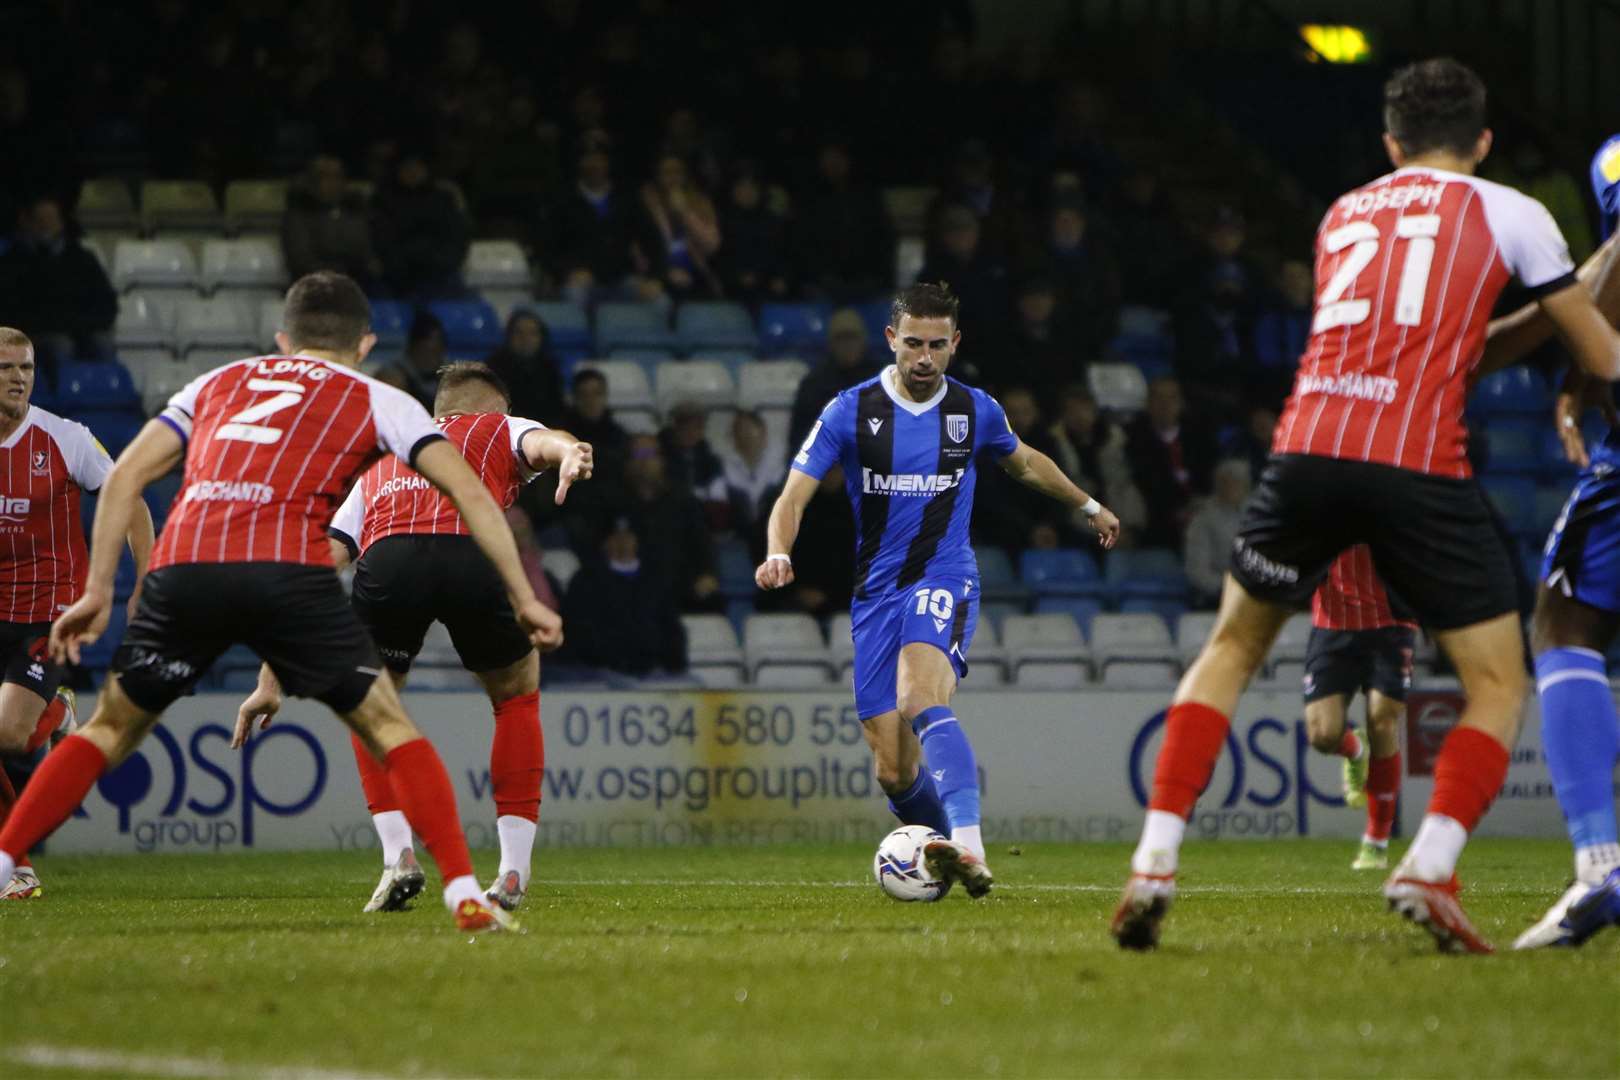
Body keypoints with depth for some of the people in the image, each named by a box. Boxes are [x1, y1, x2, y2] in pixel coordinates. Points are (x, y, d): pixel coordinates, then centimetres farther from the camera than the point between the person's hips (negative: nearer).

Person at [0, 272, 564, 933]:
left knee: (111, 729, 20)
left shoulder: (219, 383, 30)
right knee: (388, 727, 11)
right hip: (288, 571, -2)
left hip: (182, 566, 2)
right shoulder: (376, 400, 22)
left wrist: (97, 593, 21)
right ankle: (464, 896, 0)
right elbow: (469, 493, 13)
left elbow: (124, 477, 21)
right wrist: (523, 599, 16)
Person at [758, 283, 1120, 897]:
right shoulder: (851, 411, -2)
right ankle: (952, 850, 24)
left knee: (920, 699, -33)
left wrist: (1088, 506, 37)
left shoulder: (975, 410, 3)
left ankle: (968, 848, -47)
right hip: (877, 589, 2)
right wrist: (779, 554, -26)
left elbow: (1024, 463, 25)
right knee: (894, 773, -3)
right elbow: (795, 495, -6)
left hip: (945, 577, -2)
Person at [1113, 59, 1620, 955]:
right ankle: (1429, 866, -12)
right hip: (1421, 467, -3)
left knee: (1230, 651, 21)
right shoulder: (1507, 213, 12)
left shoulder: (1342, 216, 25)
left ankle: (1156, 858, 7)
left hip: (1308, 446, 3)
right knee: (1498, 684, 10)